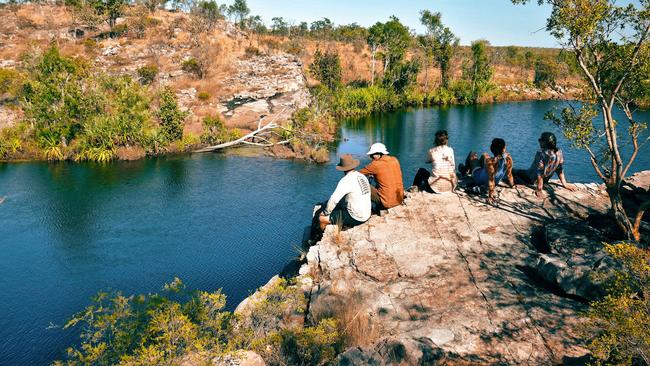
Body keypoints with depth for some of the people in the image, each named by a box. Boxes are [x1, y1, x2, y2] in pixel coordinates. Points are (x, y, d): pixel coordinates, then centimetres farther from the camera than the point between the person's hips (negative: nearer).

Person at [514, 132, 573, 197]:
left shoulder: (541, 153, -30)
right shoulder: (559, 153, -9)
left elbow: (539, 172, -29)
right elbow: (560, 170, -3)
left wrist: (539, 189, -27)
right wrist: (565, 184, 5)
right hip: (545, 180, 7)